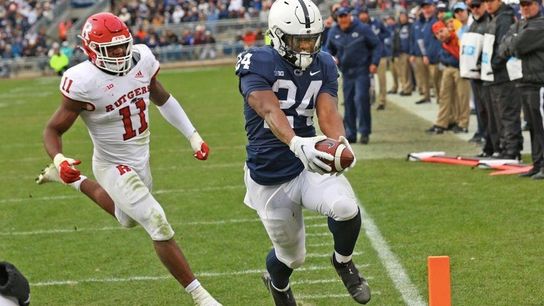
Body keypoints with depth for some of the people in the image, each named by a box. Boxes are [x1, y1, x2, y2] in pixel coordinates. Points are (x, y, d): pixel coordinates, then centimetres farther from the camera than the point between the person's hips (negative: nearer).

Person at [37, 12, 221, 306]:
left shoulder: (141, 59, -11)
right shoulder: (84, 82, -27)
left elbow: (162, 98, 9)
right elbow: (53, 129, -17)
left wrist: (193, 136, 8)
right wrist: (59, 159, -38)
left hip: (140, 159, 7)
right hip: (114, 167, -7)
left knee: (128, 219, 31)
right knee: (159, 227, -15)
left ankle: (76, 182, 46)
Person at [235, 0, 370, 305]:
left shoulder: (323, 65, 0)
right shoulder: (258, 64, -16)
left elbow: (328, 111, -13)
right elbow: (270, 111, -33)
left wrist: (340, 142, -36)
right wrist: (296, 143, -52)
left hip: (311, 166, 3)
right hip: (269, 178, -3)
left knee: (346, 209, -28)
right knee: (292, 256, 12)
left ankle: (344, 262, 6)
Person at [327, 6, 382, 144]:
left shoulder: (363, 29, -5)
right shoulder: (333, 32, 6)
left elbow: (377, 45, 0)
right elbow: (329, 49, 21)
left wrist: (374, 63, -9)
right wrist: (332, 58, 0)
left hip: (362, 71, -4)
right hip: (346, 71, 4)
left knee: (361, 99, -14)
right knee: (348, 102, 6)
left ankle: (364, 132, -8)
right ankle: (350, 133, 13)